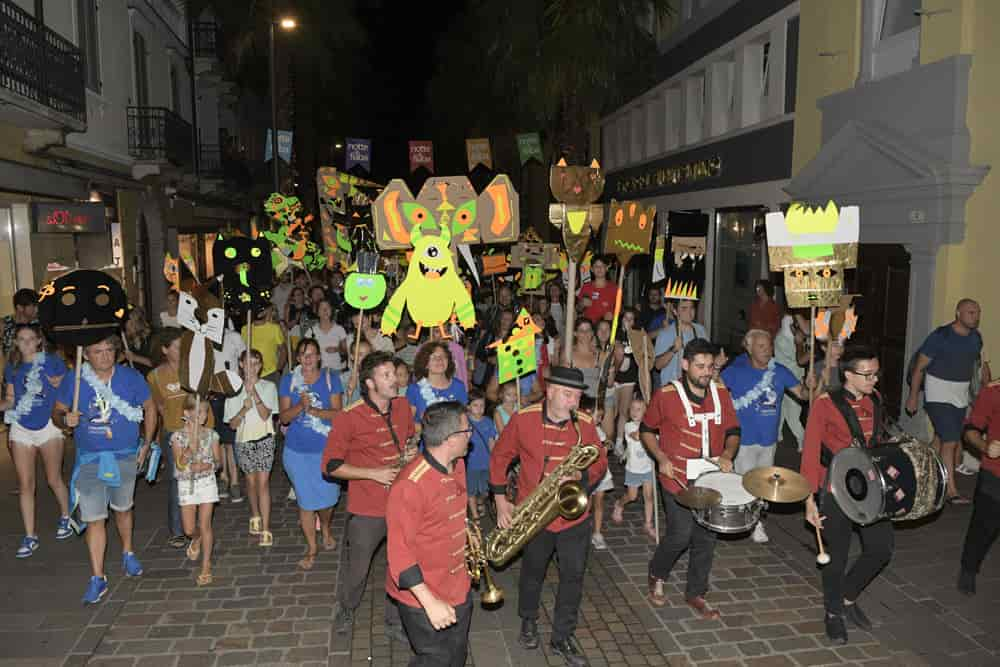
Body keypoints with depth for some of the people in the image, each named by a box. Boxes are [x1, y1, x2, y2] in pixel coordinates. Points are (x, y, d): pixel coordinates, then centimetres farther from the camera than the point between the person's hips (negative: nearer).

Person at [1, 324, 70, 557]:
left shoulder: (53, 362, -5)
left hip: (49, 427, -3)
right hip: (21, 429, 3)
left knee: (54, 479, 7)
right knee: (25, 484, 3)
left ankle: (65, 517, 33)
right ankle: (30, 536, 11)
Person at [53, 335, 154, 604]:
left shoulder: (130, 378, -7)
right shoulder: (73, 381, -8)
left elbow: (150, 407, 5)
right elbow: (57, 412, 2)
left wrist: (146, 444, 2)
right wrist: (65, 419, -23)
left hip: (125, 457, 1)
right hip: (89, 459, -1)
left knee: (123, 509, 20)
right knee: (94, 519, -3)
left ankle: (128, 553, 43)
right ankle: (97, 579, 6)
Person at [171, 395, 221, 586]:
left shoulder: (211, 435, -3)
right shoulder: (178, 436, -9)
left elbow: (218, 461, 2)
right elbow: (179, 464, -17)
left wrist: (206, 466, -18)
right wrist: (191, 447, -32)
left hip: (207, 482, 0)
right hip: (186, 484, 0)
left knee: (205, 525, 0)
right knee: (189, 529, 4)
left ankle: (206, 566, 11)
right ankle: (196, 539, 42)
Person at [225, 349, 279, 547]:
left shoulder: (268, 387, -2)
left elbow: (265, 415, -14)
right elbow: (232, 425, -1)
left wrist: (254, 392, -23)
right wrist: (244, 409, -20)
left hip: (264, 439, -2)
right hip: (244, 441, 2)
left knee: (263, 482, -9)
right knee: (251, 481, 14)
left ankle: (266, 529, -8)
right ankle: (255, 516, 38)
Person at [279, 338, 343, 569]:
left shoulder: (330, 377, -3)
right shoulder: (289, 380, -1)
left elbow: (336, 412, -9)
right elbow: (284, 417, -4)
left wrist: (312, 409, -23)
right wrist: (300, 405, -22)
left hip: (326, 449, 0)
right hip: (297, 451, 0)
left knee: (328, 497, 7)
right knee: (306, 501, 7)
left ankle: (325, 529, 41)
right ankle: (311, 549, 24)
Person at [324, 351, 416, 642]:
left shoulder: (403, 407, -1)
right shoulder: (349, 417, -17)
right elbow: (331, 465, -12)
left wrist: (412, 452, -6)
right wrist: (374, 473, -19)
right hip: (367, 508, -4)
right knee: (357, 568, 15)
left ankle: (396, 623, 34)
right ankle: (346, 611, 45)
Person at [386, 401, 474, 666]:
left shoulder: (457, 466, -2)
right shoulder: (410, 485, -29)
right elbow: (399, 551, -26)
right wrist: (430, 602, -27)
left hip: (458, 588, 8)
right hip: (425, 597, -8)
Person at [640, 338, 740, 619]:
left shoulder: (721, 394, 3)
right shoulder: (666, 395, -10)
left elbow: (732, 431, 12)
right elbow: (646, 430, 1)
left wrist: (728, 454, -7)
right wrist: (661, 458, -12)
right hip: (679, 480, -4)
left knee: (706, 538, 11)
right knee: (681, 535, -3)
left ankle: (696, 594, 30)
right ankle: (657, 576, 27)